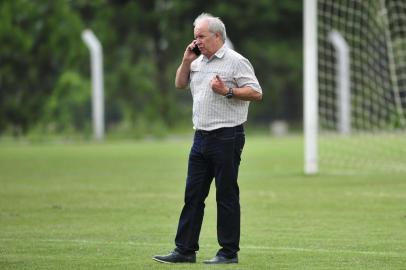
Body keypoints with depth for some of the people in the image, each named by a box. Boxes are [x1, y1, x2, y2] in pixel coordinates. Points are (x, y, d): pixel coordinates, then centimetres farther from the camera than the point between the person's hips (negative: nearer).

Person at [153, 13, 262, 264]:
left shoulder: (236, 61, -8)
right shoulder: (199, 62, 16)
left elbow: (256, 93, -12)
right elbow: (180, 84, 26)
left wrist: (227, 91, -21)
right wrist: (187, 60, 12)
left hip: (227, 137, -8)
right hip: (201, 137, 8)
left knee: (227, 196, -3)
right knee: (193, 195, 7)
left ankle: (229, 252, 2)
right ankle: (185, 250, 10)